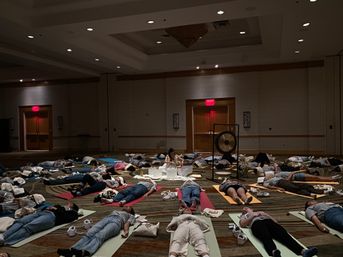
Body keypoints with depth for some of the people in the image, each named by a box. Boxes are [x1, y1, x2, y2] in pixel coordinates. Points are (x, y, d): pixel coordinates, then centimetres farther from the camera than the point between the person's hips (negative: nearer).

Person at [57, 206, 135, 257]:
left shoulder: (131, 216, 33)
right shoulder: (115, 211, 44)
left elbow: (127, 223, 11)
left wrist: (126, 231, -12)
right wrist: (92, 226, 11)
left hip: (117, 222, -4)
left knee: (99, 236, -35)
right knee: (89, 234, -26)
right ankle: (71, 250, -50)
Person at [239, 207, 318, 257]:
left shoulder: (260, 212, 43)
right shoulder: (244, 216, 35)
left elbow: (269, 217, 25)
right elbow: (242, 224, 12)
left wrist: (265, 214, 4)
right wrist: (253, 215, 2)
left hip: (268, 221, 3)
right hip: (256, 223, -3)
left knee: (283, 234, -28)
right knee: (266, 237, -38)